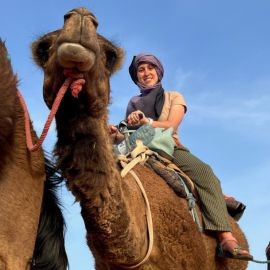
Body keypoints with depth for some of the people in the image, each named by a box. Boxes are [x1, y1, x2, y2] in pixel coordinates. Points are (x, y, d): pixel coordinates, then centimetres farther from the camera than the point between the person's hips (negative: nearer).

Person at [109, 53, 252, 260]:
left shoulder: (174, 97, 16)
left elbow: (172, 125, -2)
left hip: (170, 148, -2)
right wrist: (116, 135, -7)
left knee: (205, 172, -34)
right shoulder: (133, 103, 23)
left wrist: (146, 121, -18)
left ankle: (226, 237, -44)